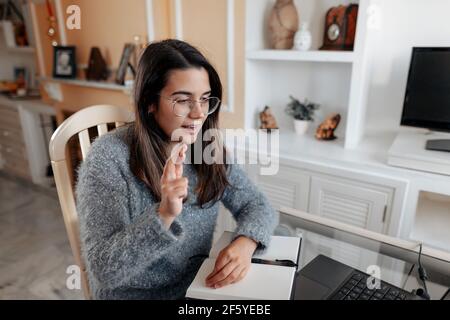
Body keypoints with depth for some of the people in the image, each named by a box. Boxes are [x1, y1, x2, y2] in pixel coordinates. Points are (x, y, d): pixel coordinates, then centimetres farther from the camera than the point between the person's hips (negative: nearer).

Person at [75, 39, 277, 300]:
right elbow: (104, 269, -20)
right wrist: (164, 214, -33)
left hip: (200, 286, 3)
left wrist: (245, 243, -21)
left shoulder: (208, 147, -5)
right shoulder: (109, 158, -19)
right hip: (136, 295, -3)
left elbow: (257, 204, -3)